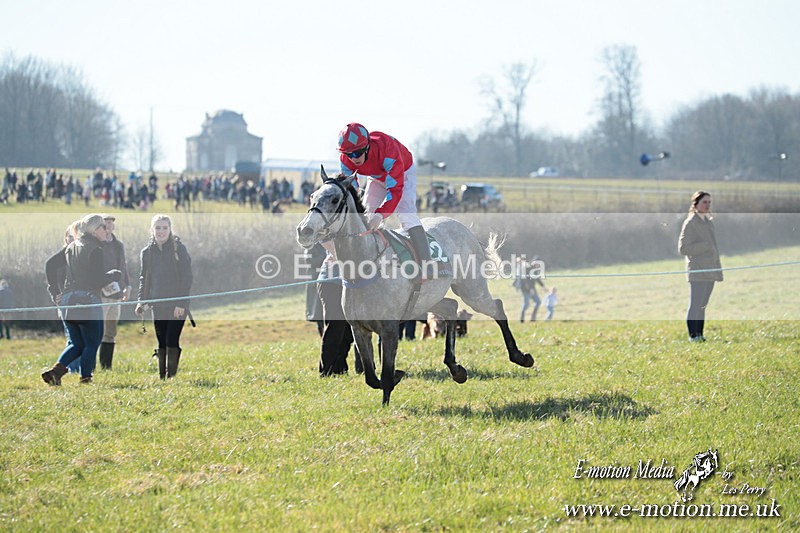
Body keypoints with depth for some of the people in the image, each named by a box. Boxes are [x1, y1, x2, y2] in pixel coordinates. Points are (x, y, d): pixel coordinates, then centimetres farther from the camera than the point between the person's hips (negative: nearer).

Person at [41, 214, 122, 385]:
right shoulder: (94, 250, -10)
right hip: (88, 301, -7)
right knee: (91, 344, 6)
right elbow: (99, 280, -12)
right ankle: (85, 378, 4)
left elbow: (62, 275, 17)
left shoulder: (70, 247, 14)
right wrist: (114, 275, 5)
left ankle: (56, 370, -7)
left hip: (67, 300, 7)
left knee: (75, 344, 13)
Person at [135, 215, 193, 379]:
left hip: (177, 305, -4)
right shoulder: (147, 252, 8)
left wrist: (181, 303, -13)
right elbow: (144, 278, 15)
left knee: (171, 341, -9)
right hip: (158, 306, 4)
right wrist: (141, 301, 4)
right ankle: (162, 377, 12)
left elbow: (187, 277, -8)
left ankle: (171, 376, -3)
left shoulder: (179, 249, -6)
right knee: (161, 343, 7)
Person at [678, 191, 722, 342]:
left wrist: (718, 267, 18)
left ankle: (699, 335, 13)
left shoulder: (709, 222, 16)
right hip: (697, 271, -8)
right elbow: (683, 248, -13)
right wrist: (705, 246, -18)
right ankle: (693, 335, -5)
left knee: (702, 305, 10)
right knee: (695, 305, -8)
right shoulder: (690, 223, -8)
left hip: (710, 270, 8)